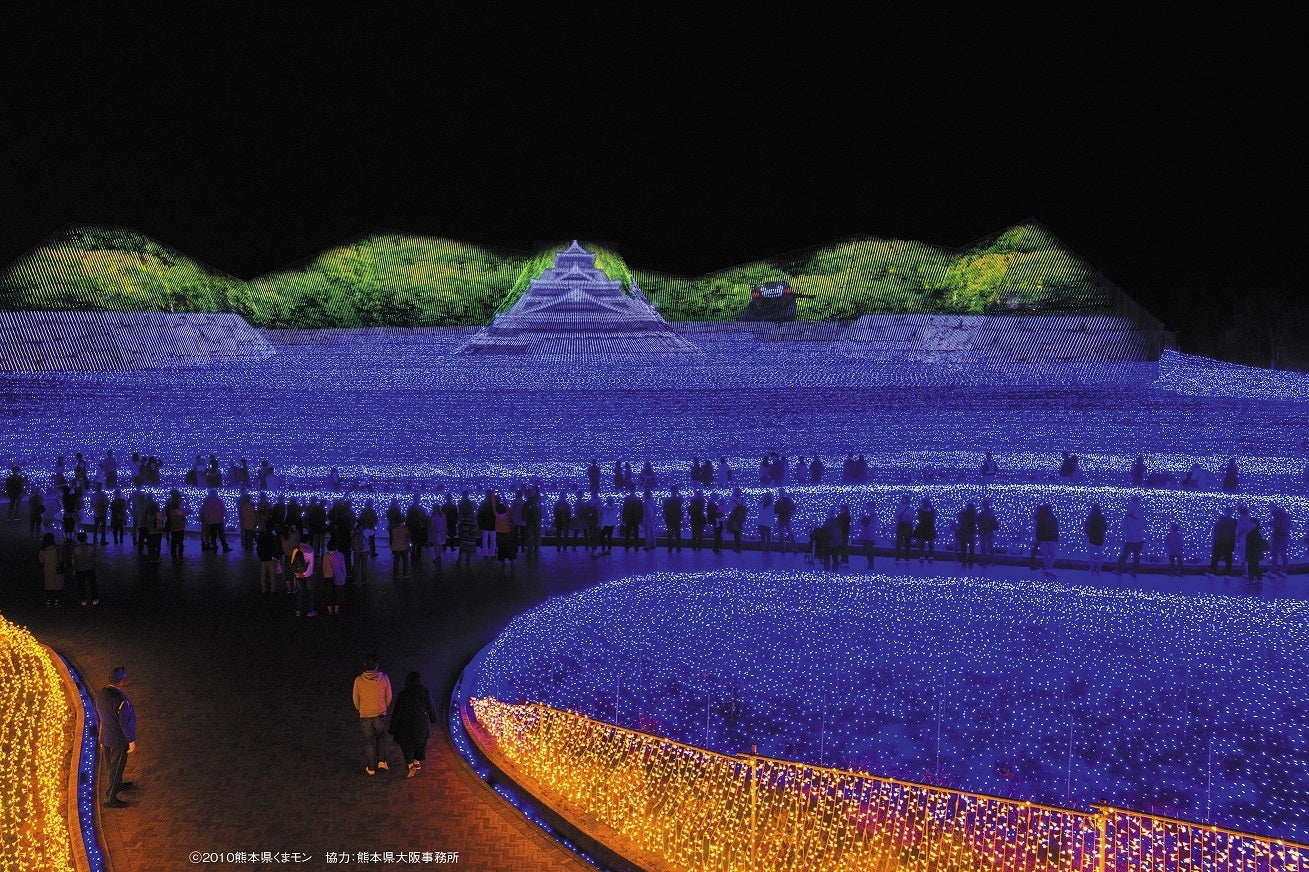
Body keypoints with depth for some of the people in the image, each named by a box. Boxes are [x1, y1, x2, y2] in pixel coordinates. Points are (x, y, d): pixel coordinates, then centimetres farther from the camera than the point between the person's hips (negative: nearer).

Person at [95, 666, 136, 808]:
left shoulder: (101, 693, -8)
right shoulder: (120, 700, -32)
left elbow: (97, 716, 6)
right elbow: (126, 723, -24)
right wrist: (132, 742, -12)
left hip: (104, 736, 8)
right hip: (118, 740, -8)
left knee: (110, 764, 26)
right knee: (116, 768, 8)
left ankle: (116, 785, 49)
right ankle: (109, 798, 19)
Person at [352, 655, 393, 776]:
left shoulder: (359, 679, -11)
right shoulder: (383, 678, -10)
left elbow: (355, 698, 2)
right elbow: (389, 696, 1)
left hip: (365, 715, -1)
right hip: (380, 714, 1)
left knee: (369, 741, 9)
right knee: (379, 738, 23)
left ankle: (371, 768, 15)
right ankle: (381, 761, 17)